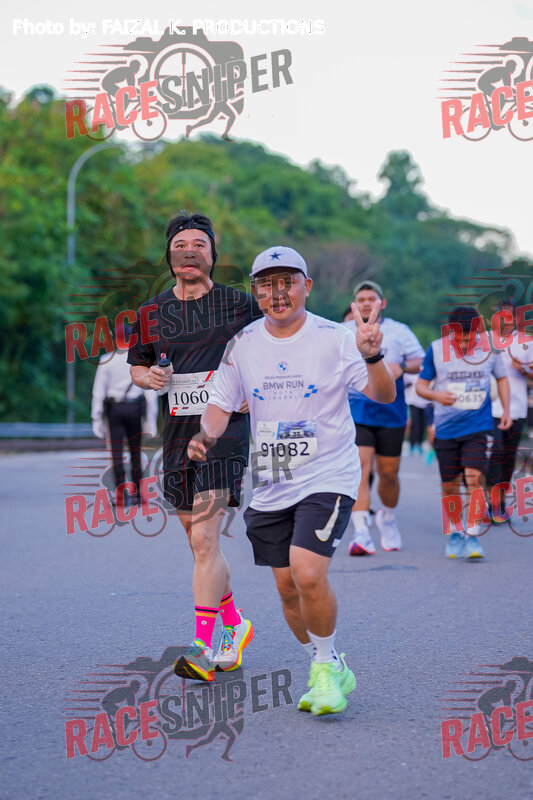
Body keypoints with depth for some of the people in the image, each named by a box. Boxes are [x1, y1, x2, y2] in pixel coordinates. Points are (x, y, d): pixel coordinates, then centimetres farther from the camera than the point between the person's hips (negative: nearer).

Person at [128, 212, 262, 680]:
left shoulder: (239, 305, -1)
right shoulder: (153, 312, 9)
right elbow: (137, 365, 20)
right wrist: (148, 376, -2)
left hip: (225, 433, -5)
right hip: (178, 437, 5)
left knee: (205, 540, -16)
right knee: (201, 544, 13)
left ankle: (205, 647, -14)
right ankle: (233, 625, 32)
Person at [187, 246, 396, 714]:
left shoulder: (333, 338, -6)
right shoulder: (243, 345, 4)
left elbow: (385, 396, -9)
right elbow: (221, 404, 11)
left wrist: (372, 357, -28)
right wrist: (206, 435, -10)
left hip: (328, 478, -5)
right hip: (270, 486, 5)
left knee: (308, 574, -21)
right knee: (287, 587, 7)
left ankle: (327, 666, 3)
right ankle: (332, 673, 27)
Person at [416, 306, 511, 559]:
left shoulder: (490, 346, -1)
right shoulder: (436, 349, -3)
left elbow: (502, 377, 16)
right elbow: (420, 385, 3)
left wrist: (506, 410, 6)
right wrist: (436, 395, -18)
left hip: (477, 426, -1)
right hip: (446, 428, 1)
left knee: (473, 478, -15)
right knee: (449, 486, 6)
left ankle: (472, 536, -9)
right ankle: (455, 533, 27)